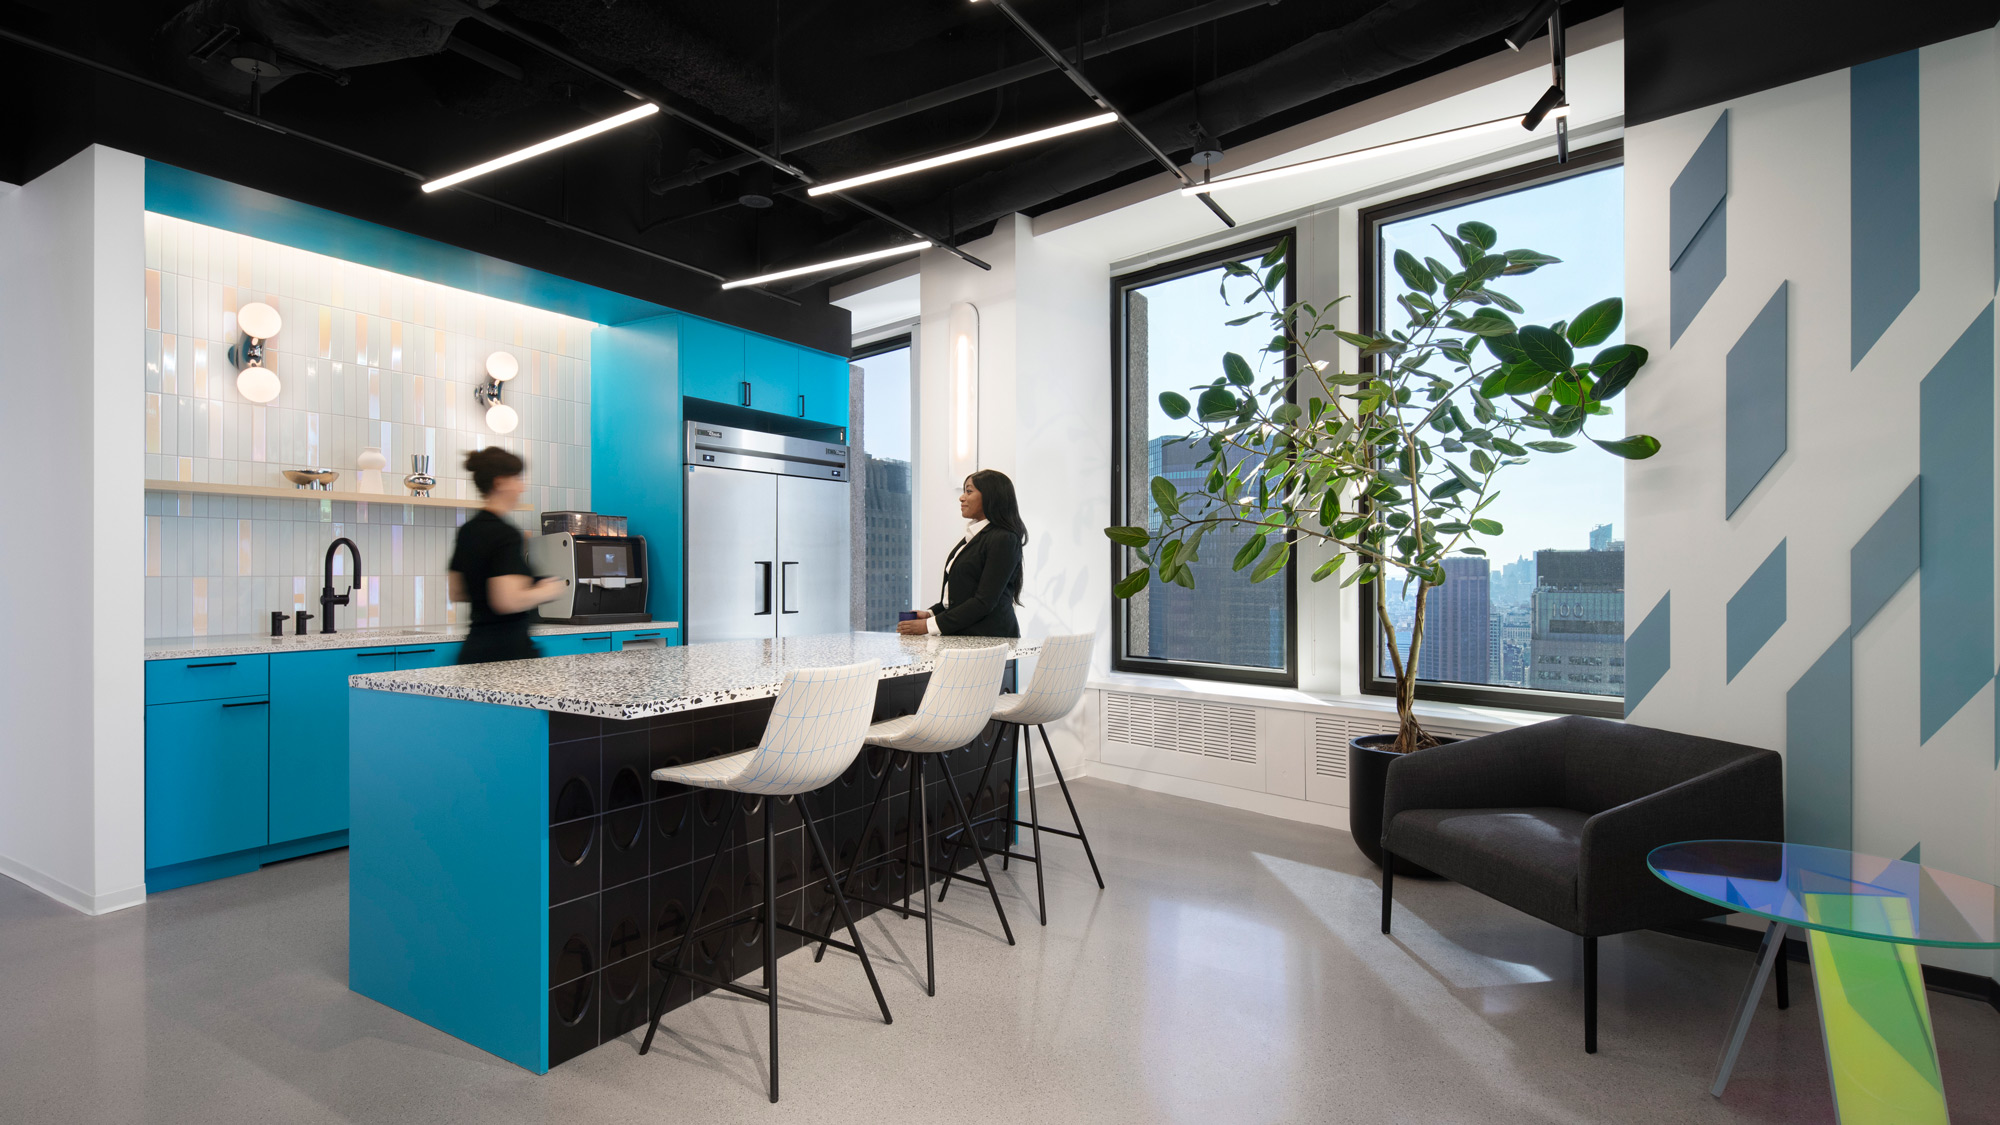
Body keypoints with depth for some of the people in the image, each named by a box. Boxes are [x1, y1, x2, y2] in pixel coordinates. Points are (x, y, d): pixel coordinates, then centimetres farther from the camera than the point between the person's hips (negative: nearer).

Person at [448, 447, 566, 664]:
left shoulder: (468, 531, 13)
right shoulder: (506, 534, -15)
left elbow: (457, 593, 20)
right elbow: (510, 601, -25)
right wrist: (547, 591, -9)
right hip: (507, 650, -9)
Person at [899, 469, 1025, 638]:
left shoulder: (1003, 540, -10)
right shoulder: (973, 536, 18)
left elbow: (984, 601, -15)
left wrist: (931, 625, -15)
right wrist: (930, 613, 6)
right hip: (961, 636, 8)